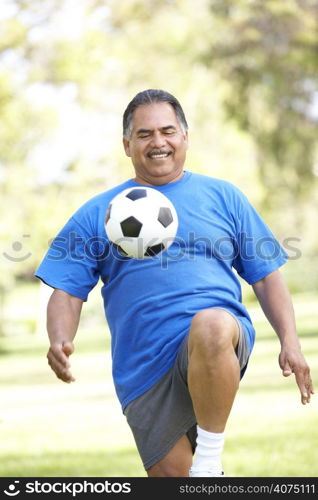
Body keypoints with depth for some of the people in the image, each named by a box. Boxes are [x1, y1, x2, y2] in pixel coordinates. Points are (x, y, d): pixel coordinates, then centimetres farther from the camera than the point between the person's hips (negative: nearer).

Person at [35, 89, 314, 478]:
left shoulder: (223, 196, 14)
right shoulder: (96, 214, 14)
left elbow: (265, 277, 14)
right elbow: (68, 291, 9)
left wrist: (289, 342, 2)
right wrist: (60, 341, -11)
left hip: (219, 344, -2)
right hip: (145, 370, 2)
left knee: (210, 326, -37)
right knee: (171, 478, -3)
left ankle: (210, 461, -23)